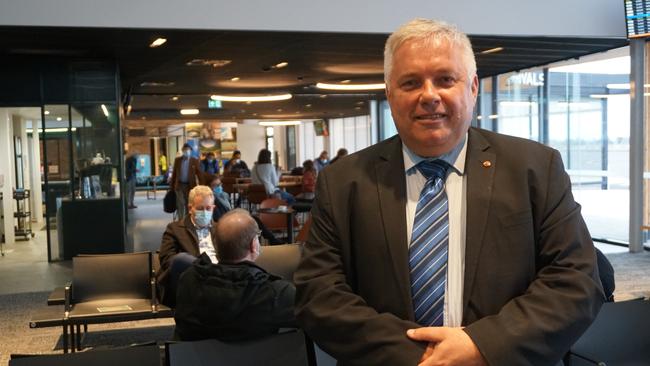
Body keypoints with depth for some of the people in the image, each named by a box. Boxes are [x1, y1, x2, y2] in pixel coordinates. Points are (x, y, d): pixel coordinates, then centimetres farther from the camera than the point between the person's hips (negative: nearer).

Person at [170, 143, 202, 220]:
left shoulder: (195, 161, -1)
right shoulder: (177, 160, 4)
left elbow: (199, 174, -2)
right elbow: (174, 173, 8)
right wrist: (171, 186, 7)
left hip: (190, 186, -1)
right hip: (179, 185, 1)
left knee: (188, 204, 6)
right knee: (180, 203, -4)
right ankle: (180, 220, 1)